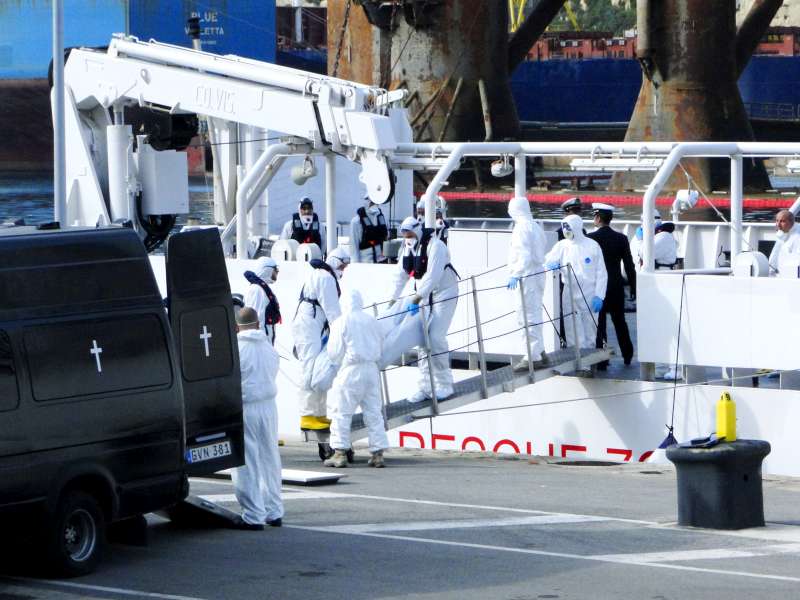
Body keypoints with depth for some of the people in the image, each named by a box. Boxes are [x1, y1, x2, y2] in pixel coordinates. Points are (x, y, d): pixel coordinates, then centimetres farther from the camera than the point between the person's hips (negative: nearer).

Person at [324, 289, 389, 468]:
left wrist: (338, 362, 15)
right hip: (372, 368, 5)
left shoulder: (341, 322, -6)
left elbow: (334, 352, -4)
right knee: (373, 412, 8)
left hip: (351, 371, -5)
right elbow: (379, 344, 15)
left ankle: (340, 452, -2)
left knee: (342, 412, 1)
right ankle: (378, 453, 6)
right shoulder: (372, 321, 9)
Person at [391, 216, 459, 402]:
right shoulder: (407, 247, 3)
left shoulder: (435, 246, -22)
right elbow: (401, 274, 10)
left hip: (444, 294, -8)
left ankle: (445, 385, -5)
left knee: (435, 338, -15)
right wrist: (393, 299, 8)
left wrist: (416, 299, -34)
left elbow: (432, 276, -30)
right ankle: (425, 386, 8)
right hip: (425, 296, 8)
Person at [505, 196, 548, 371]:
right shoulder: (536, 227, 14)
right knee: (534, 316, 18)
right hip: (538, 274, 9)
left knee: (526, 317, -6)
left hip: (525, 277, -9)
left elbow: (525, 256, -22)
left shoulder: (521, 228, -13)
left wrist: (515, 275, -23)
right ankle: (539, 352, 24)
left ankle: (533, 357, -6)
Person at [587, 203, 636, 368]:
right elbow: (629, 265, 1)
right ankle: (627, 355, 24)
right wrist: (633, 287, 8)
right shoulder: (621, 238, -1)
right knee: (619, 321, 17)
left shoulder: (591, 238, -10)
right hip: (617, 287, 3)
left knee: (599, 323, 1)